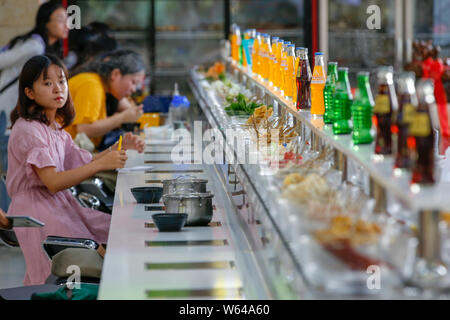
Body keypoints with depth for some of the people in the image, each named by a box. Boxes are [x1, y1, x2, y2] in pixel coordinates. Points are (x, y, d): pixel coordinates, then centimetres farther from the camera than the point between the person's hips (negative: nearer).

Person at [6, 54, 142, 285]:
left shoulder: (54, 127, 15)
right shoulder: (28, 130, -16)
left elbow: (82, 163, 15)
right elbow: (53, 182, -24)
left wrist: (115, 150, -1)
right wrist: (101, 164, -29)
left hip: (60, 204, 9)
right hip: (36, 208, -9)